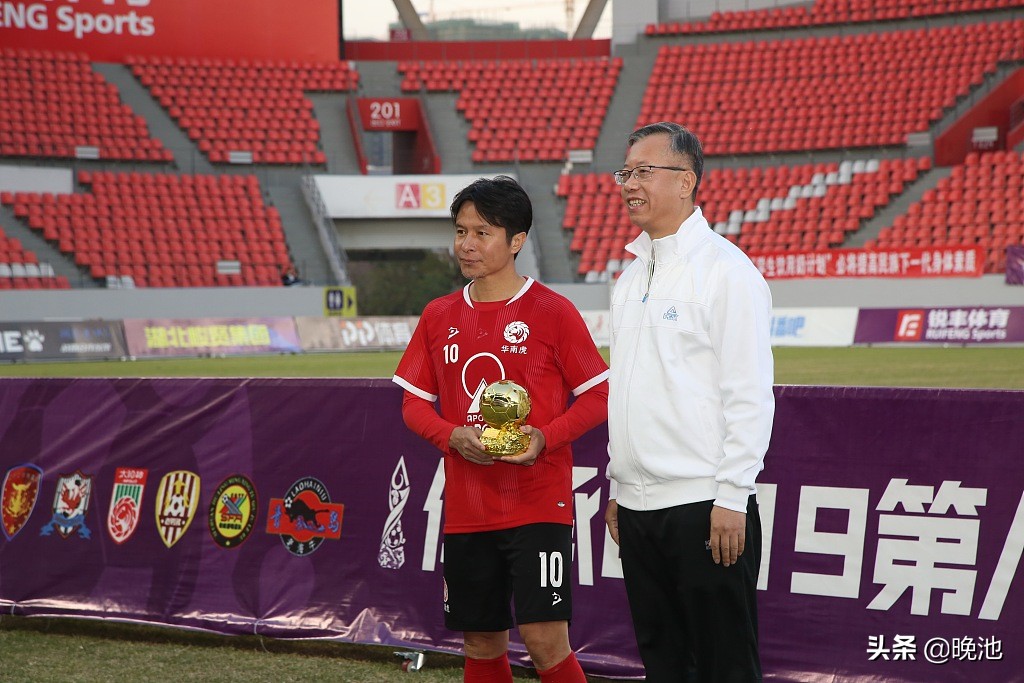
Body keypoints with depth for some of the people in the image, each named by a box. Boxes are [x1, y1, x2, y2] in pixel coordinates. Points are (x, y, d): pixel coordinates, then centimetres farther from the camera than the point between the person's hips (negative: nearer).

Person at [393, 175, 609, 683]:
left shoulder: (552, 311, -4)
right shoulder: (439, 316, 9)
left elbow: (598, 397, -2)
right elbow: (414, 403, 12)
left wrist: (546, 437, -18)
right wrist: (452, 436, -8)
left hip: (538, 503, -4)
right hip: (466, 509, 5)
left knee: (545, 640, -11)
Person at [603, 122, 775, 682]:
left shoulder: (725, 269, -9)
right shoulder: (631, 277, 16)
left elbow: (750, 394, -14)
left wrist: (732, 498, -17)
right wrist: (616, 487, 17)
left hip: (704, 505, -8)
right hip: (639, 505, 8)